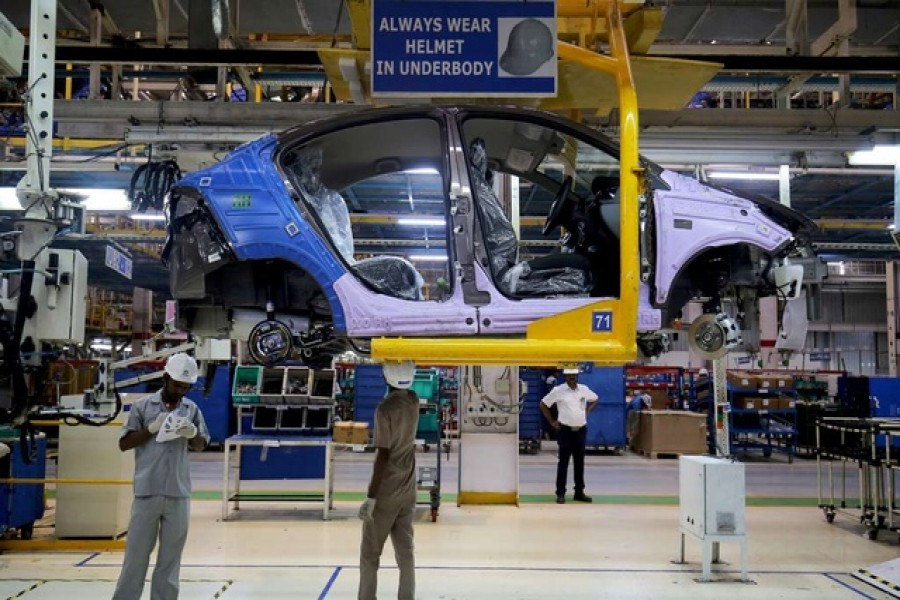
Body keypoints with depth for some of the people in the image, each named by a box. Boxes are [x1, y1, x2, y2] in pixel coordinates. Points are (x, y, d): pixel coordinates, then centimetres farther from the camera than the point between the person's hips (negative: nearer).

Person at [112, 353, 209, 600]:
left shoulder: (192, 409, 8)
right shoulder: (142, 406, 2)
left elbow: (201, 445, 12)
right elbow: (124, 444, 2)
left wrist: (192, 434, -10)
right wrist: (152, 428, -12)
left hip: (178, 494, 2)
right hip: (147, 492, -2)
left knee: (171, 556, 8)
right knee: (136, 553, 6)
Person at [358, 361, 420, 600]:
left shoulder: (384, 409, -19)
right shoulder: (413, 401, 0)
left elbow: (383, 456, -20)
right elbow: (404, 389, 26)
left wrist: (371, 497, -17)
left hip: (386, 493, -6)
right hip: (407, 492, 6)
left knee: (370, 554, 6)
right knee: (405, 552, 9)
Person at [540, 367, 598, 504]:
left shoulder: (584, 389, 4)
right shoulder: (558, 390, -8)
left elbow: (595, 399, 23)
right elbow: (543, 404, -1)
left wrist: (587, 412, 10)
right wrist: (552, 421, -4)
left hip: (581, 430, 4)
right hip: (565, 430, -4)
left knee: (580, 462, 10)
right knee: (564, 462, -3)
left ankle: (579, 492, 19)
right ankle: (560, 493, 4)